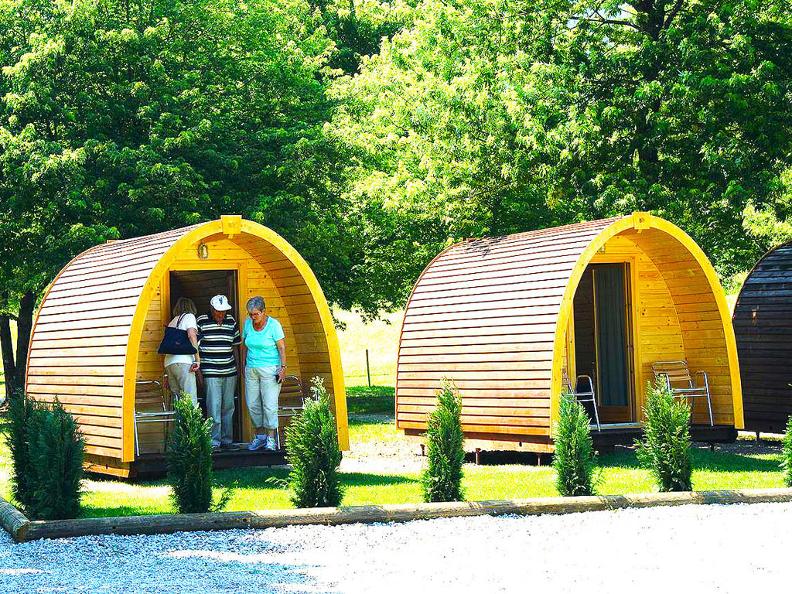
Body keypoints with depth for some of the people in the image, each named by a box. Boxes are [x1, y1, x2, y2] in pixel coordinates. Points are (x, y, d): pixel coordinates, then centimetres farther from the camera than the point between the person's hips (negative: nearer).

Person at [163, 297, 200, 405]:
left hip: (168, 362, 7)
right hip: (183, 362, -7)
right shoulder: (189, 316, 8)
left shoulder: (172, 321, 25)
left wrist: (167, 373, 24)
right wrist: (197, 359, -14)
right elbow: (191, 335, -10)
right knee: (190, 401, -12)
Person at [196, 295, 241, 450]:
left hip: (230, 372, 4)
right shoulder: (201, 321, -3)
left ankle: (227, 440, 14)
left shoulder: (231, 321, 10)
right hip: (211, 372, -4)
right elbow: (195, 346, -1)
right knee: (214, 407, -8)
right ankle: (214, 442, -5)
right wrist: (198, 368, -5)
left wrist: (238, 366, 15)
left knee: (228, 407, 7)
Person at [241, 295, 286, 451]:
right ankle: (260, 436, 15)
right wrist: (243, 365, 16)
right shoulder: (248, 323, 7)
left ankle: (271, 439, -4)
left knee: (269, 405, -8)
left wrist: (283, 367, -15)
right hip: (251, 369, 5)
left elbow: (282, 347, -7)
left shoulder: (274, 325, -8)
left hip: (270, 369, -5)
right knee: (252, 405, 4)